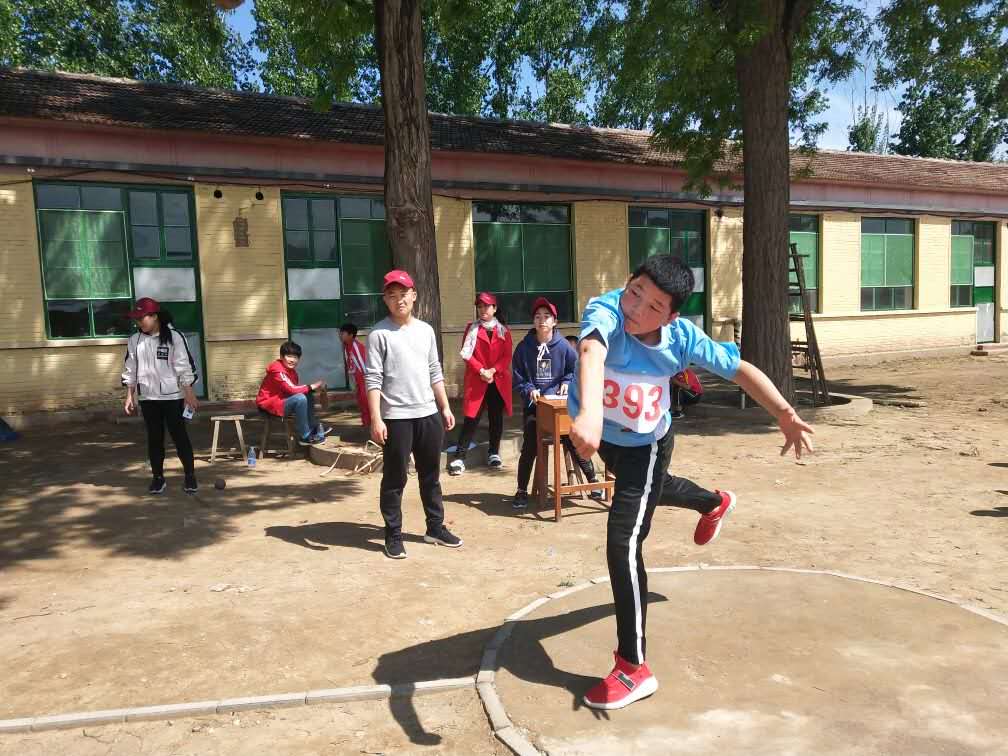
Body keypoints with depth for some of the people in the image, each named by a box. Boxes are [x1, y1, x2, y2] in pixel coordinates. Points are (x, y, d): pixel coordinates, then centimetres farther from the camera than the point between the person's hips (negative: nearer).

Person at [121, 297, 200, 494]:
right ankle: (158, 477, 20)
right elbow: (130, 370, 10)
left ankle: (190, 475, 10)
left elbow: (185, 367, -9)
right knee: (154, 438, 10)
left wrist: (189, 393, -11)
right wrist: (130, 395, 8)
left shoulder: (174, 337, -9)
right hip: (147, 397, 4)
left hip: (172, 396, -4)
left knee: (179, 435, 1)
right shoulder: (134, 340, 4)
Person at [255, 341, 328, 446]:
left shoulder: (291, 369, 8)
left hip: (281, 400, 10)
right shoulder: (277, 369, -21)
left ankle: (313, 427, 10)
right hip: (268, 404, -10)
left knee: (309, 396, 9)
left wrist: (315, 388, -12)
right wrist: (312, 386, -20)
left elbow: (298, 388, 3)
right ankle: (305, 437, -18)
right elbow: (291, 389, -29)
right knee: (300, 398, -27)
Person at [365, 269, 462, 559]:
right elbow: (373, 379, -12)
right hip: (396, 418, -5)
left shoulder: (426, 330, 10)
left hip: (429, 414, 5)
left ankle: (436, 527, 28)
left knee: (431, 476, 15)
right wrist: (376, 419, -18)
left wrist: (445, 408, 13)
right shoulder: (379, 333, -7)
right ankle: (393, 535, 16)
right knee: (394, 479, 4)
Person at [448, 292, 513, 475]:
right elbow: (466, 354, -1)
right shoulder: (471, 328, 6)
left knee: (496, 417, 8)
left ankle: (494, 453, 20)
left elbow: (507, 356, 1)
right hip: (476, 380, -2)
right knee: (471, 418, -6)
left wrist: (493, 370, -14)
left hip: (499, 381, 2)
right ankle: (459, 456, -4)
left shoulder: (504, 331, 9)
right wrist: (481, 370, -15)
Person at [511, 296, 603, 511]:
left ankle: (592, 480, 14)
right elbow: (517, 378, 4)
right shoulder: (524, 347, -1)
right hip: (533, 405, 0)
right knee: (529, 447, -7)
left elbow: (577, 369, 11)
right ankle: (522, 491, 5)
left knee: (574, 441, -5)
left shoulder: (563, 346, -2)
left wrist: (566, 383, -6)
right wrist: (529, 390, -13)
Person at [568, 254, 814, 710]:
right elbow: (592, 352, -59)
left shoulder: (682, 337, -28)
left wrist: (784, 414, -26)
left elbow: (739, 369, -15)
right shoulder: (605, 312, -37)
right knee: (636, 489, 34)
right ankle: (714, 504, 67)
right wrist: (589, 413, -78)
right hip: (603, 433, 3)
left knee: (623, 542, -14)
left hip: (644, 446, -3)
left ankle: (634, 669, -1)